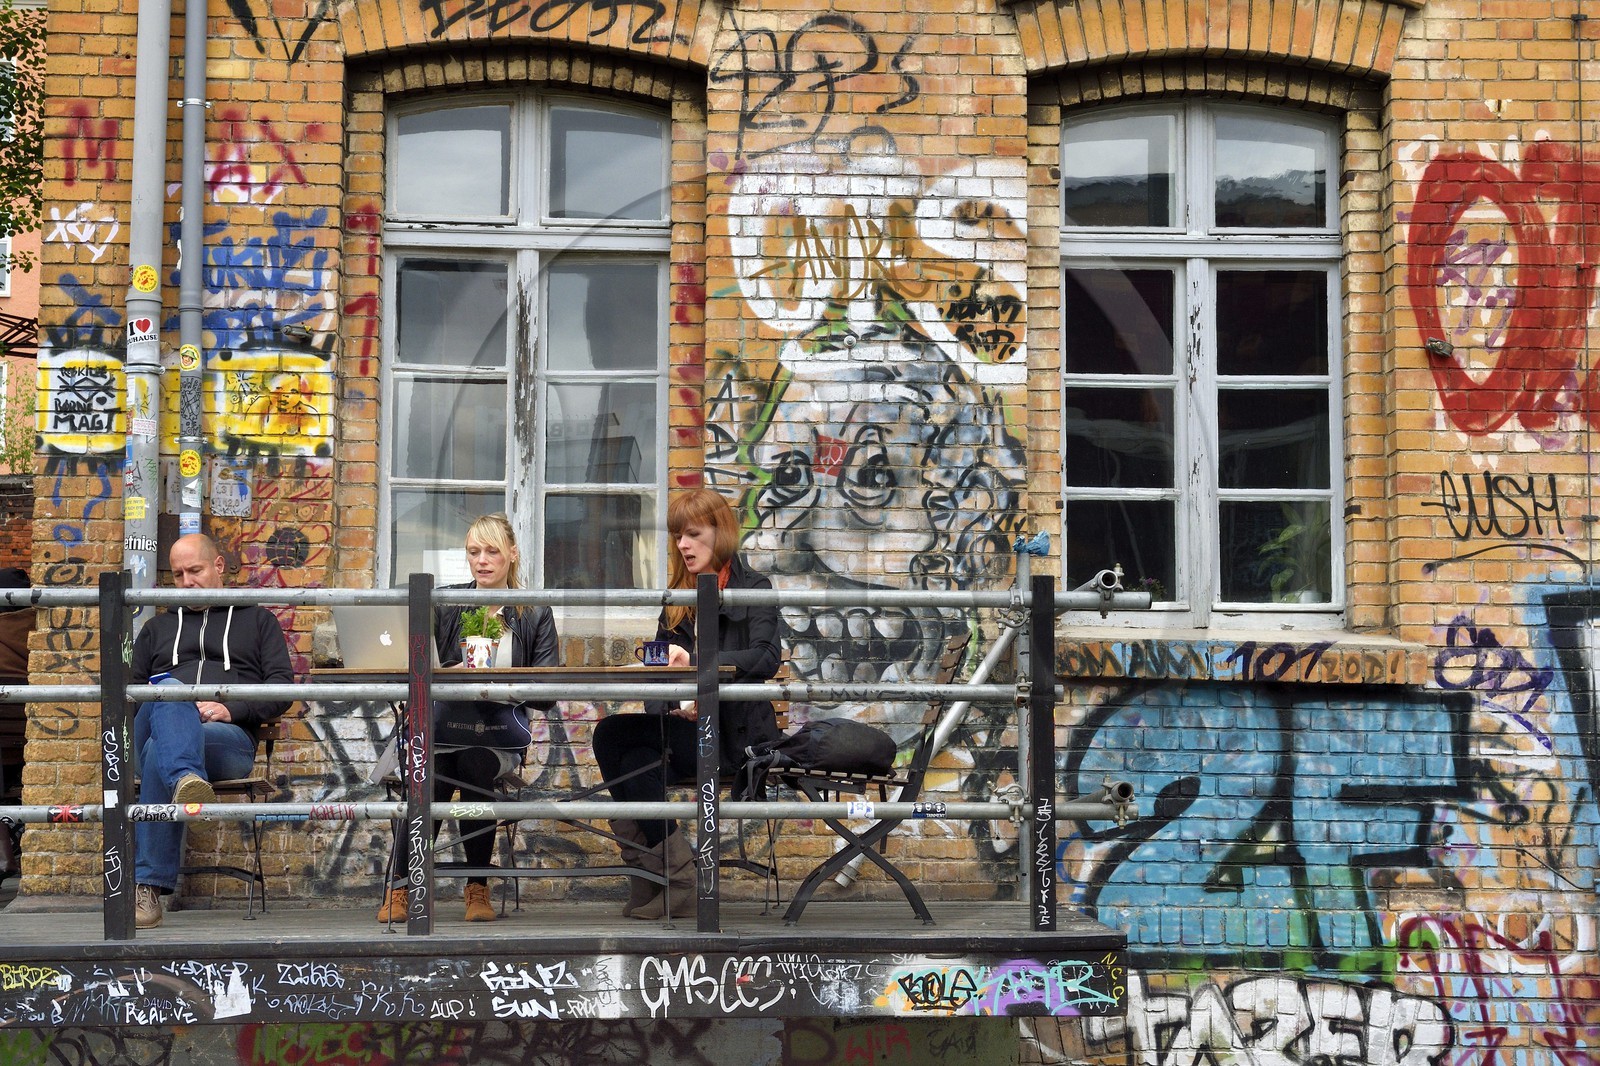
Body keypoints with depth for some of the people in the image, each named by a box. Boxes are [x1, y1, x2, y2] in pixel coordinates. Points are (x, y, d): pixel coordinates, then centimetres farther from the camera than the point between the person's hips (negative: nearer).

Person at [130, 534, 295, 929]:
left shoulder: (256, 620, 26)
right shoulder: (158, 627, 35)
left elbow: (282, 686, 13)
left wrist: (232, 709, -7)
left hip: (230, 737, -2)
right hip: (153, 727, 2)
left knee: (160, 752, -38)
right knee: (170, 692, -37)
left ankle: (149, 886, -46)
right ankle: (185, 779, -69)